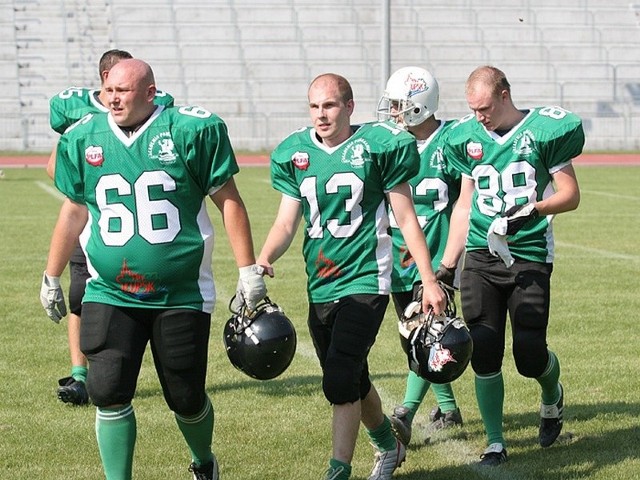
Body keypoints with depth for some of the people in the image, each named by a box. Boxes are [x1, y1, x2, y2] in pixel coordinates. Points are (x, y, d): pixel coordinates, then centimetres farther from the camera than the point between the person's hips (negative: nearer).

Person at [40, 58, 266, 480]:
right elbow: (75, 211, 16)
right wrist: (52, 277, 20)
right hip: (110, 296, 2)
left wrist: (249, 270, -3)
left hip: (182, 297, -2)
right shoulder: (84, 138, 3)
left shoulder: (191, 130, -8)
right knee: (108, 394, -9)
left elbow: (228, 200, -2)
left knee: (186, 398, 7)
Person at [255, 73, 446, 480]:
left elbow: (407, 219, -2)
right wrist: (264, 259, -15)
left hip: (364, 280, -5)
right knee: (354, 381, 17)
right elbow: (287, 222, 5)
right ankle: (389, 447, 40)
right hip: (320, 286, 5)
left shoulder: (377, 145, -7)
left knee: (340, 380, -16)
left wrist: (429, 281, -2)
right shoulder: (296, 153, 5)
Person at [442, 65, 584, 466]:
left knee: (530, 354, -5)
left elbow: (571, 195, -3)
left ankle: (553, 395, 31)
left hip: (529, 256, -3)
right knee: (484, 354, -3)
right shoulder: (467, 138, 7)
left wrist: (533, 209, -22)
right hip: (481, 256, 3)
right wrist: (447, 265, 11)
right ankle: (495, 444, 9)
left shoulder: (543, 131, -6)